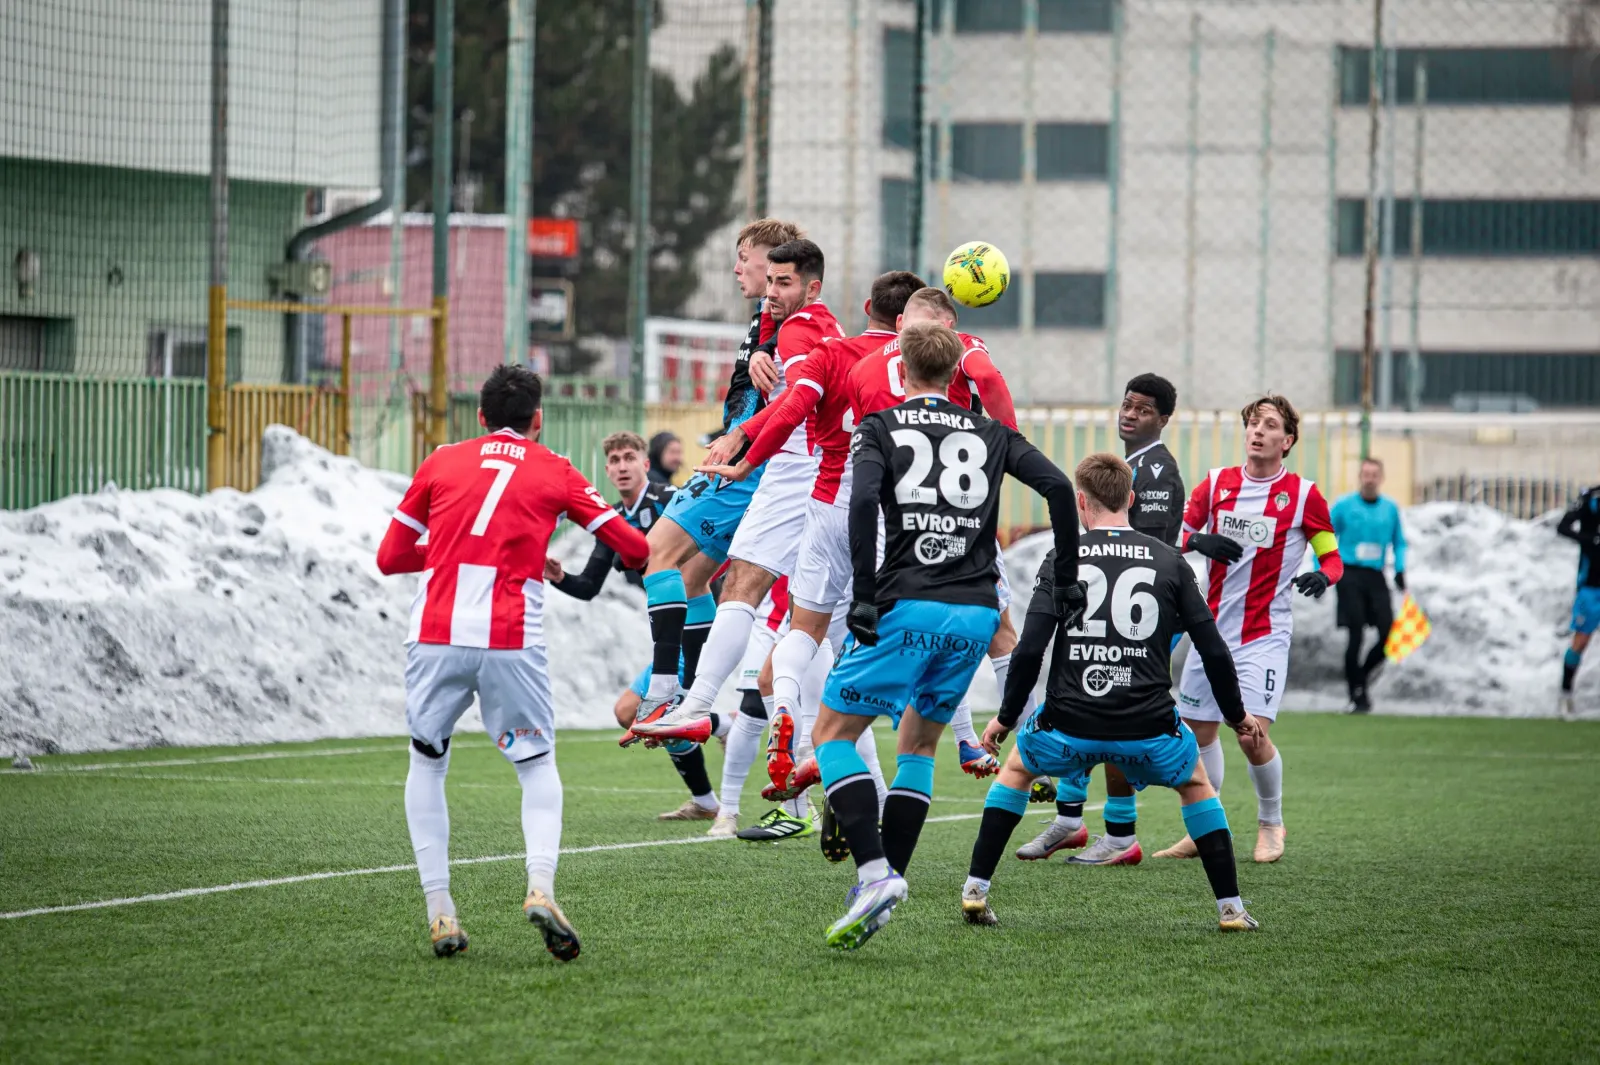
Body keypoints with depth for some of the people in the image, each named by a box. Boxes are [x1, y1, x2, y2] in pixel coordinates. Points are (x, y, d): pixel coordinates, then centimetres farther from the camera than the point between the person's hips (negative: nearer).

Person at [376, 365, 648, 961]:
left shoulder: (441, 463, 15)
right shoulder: (555, 472, 13)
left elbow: (389, 558, 18)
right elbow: (633, 548, 14)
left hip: (435, 637, 1)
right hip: (511, 643, -1)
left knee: (426, 765, 19)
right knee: (538, 767, 14)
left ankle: (439, 910, 7)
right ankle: (541, 885, -11)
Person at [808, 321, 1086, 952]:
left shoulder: (880, 428, 5)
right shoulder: (991, 434, 15)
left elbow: (863, 499, -13)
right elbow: (1057, 486, 2)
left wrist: (864, 595, -13)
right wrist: (1068, 583, 7)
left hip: (907, 608, -4)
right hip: (977, 613, 4)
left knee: (832, 733, 5)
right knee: (919, 743, 21)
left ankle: (874, 873, -15)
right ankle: (887, 882, 12)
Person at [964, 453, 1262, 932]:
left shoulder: (1061, 560, 2)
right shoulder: (1168, 561, 5)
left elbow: (1030, 649, -4)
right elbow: (1213, 649, 6)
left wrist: (1006, 717, 10)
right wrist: (1236, 714, 21)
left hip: (1069, 724, 0)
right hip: (1148, 727, 0)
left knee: (1016, 770, 30)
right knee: (1196, 784, 29)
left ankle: (975, 890, 21)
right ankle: (1231, 907, 21)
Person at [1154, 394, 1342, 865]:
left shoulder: (1303, 495, -4)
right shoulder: (1216, 484, 5)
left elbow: (1333, 557, 1)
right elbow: (1176, 533, 7)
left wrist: (1322, 576, -22)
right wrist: (1199, 540, -15)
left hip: (1264, 635, -4)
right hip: (1212, 627, 4)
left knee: (1252, 734, -16)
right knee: (1200, 731, 8)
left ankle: (1270, 824, 8)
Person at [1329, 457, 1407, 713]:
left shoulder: (1390, 509, 9)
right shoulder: (1344, 506, 0)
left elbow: (1399, 543, 18)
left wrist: (1399, 569, 4)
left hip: (1376, 577, 3)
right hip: (1350, 576, -3)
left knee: (1389, 633, -8)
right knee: (1356, 635, -8)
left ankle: (1362, 676, 17)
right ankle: (1356, 693, 0)